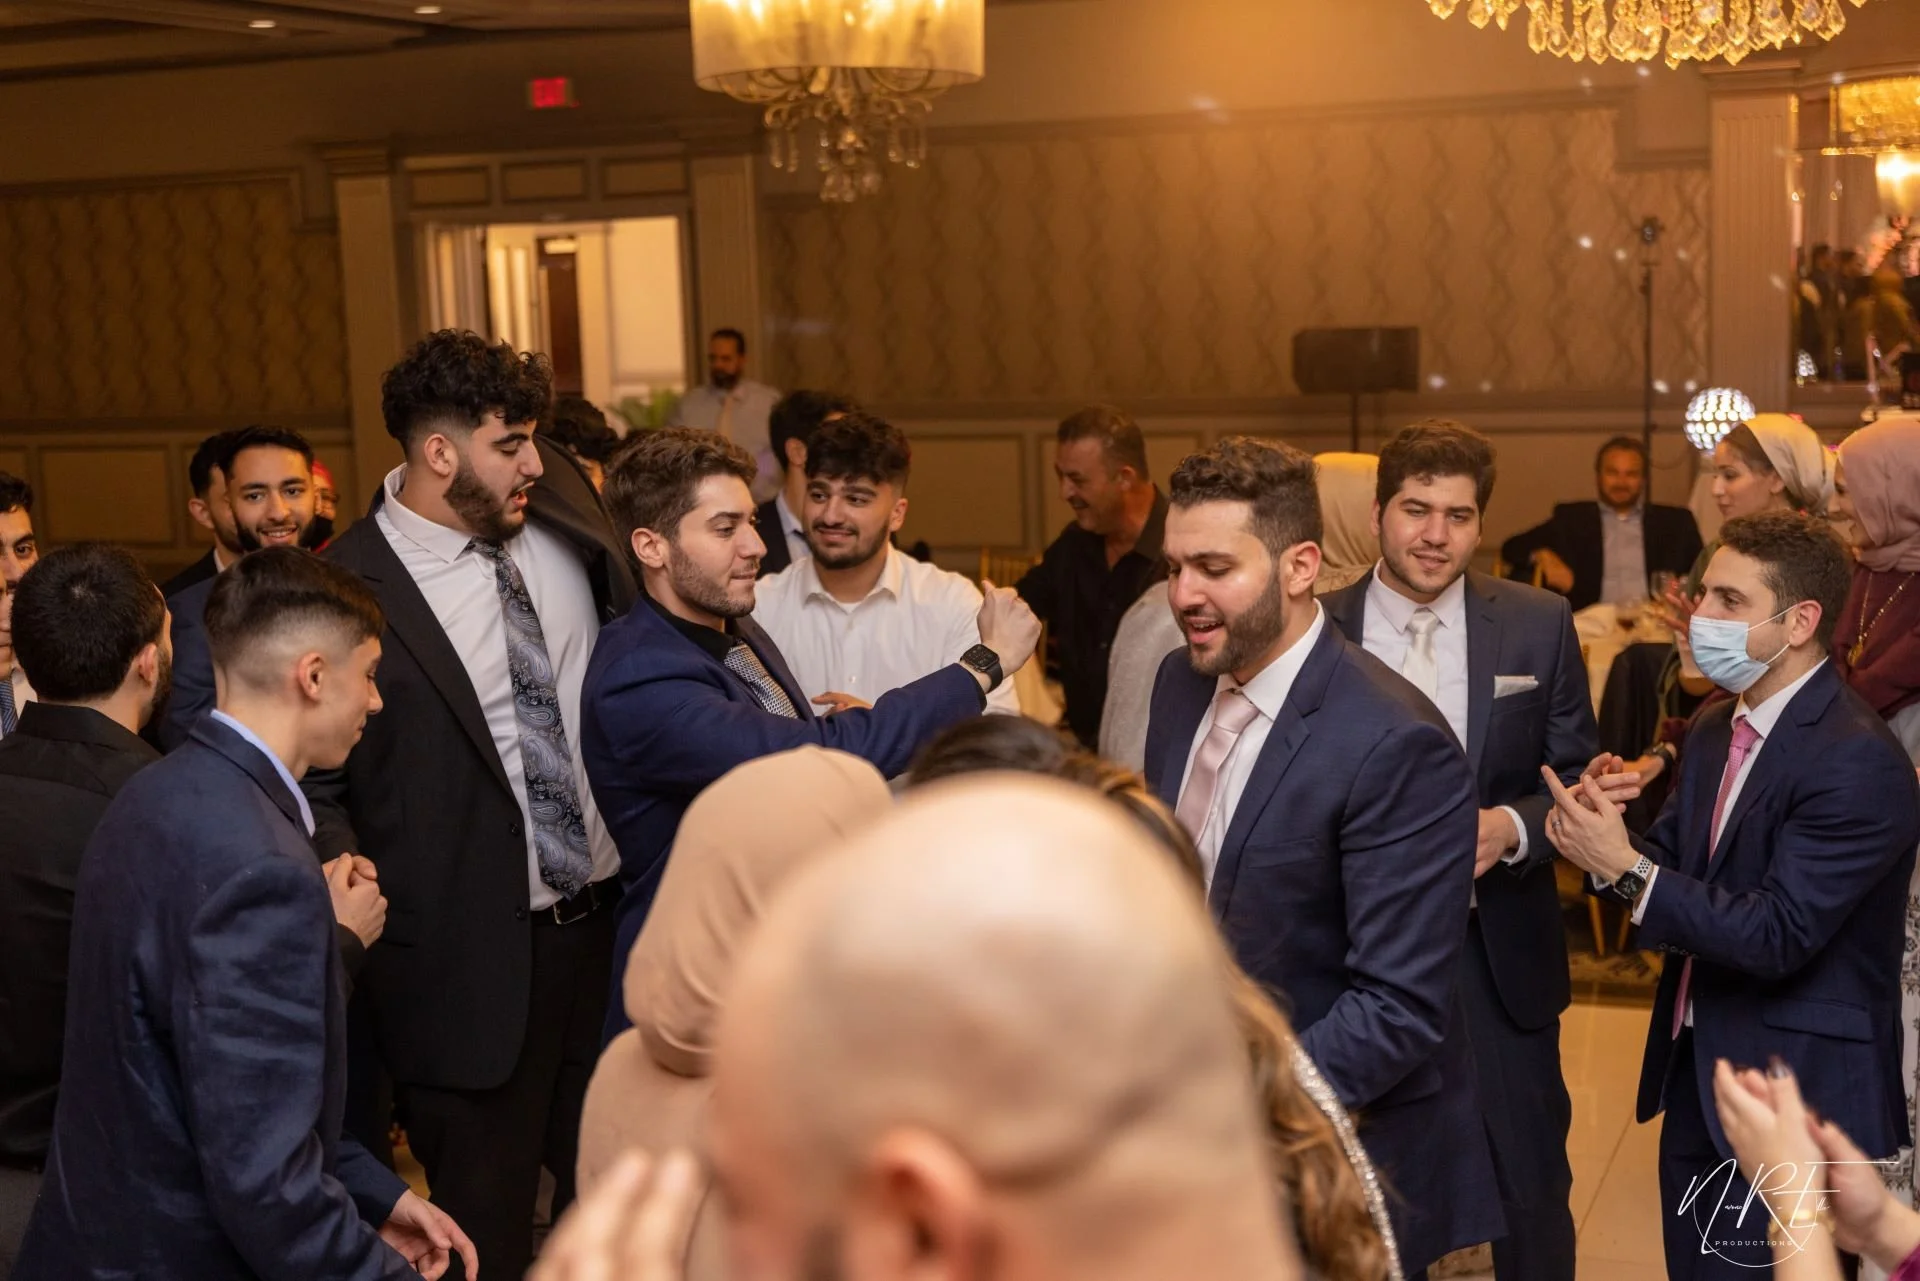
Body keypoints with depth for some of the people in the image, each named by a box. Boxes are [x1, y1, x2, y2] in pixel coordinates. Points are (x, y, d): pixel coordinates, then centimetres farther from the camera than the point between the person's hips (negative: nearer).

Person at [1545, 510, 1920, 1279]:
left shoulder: (1858, 763, -20)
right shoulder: (1714, 731, 8)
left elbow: (1777, 935, -24)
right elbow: (1667, 861, 4)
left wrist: (1626, 869, -26)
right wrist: (1601, 843, -17)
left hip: (1791, 1099, -8)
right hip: (1694, 1072, 8)